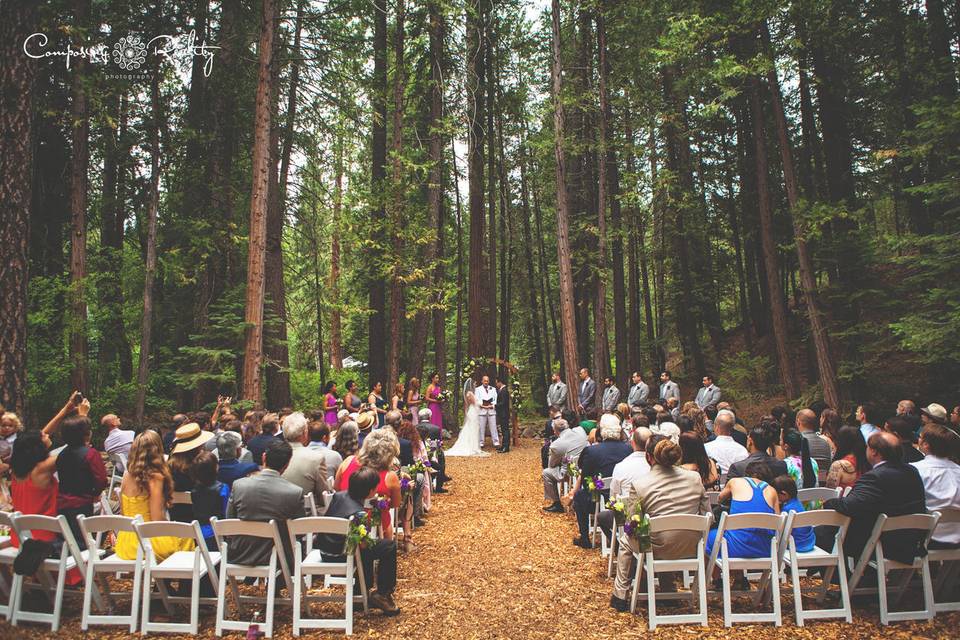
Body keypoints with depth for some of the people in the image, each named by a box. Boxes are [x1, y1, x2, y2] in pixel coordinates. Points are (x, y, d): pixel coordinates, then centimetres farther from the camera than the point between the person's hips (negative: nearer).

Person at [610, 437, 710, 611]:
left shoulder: (638, 485, -15)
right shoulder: (694, 477, -5)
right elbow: (707, 515, 3)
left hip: (659, 550, -4)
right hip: (692, 548, 4)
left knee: (626, 541, 27)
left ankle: (620, 596, 31)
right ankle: (669, 592, 45)